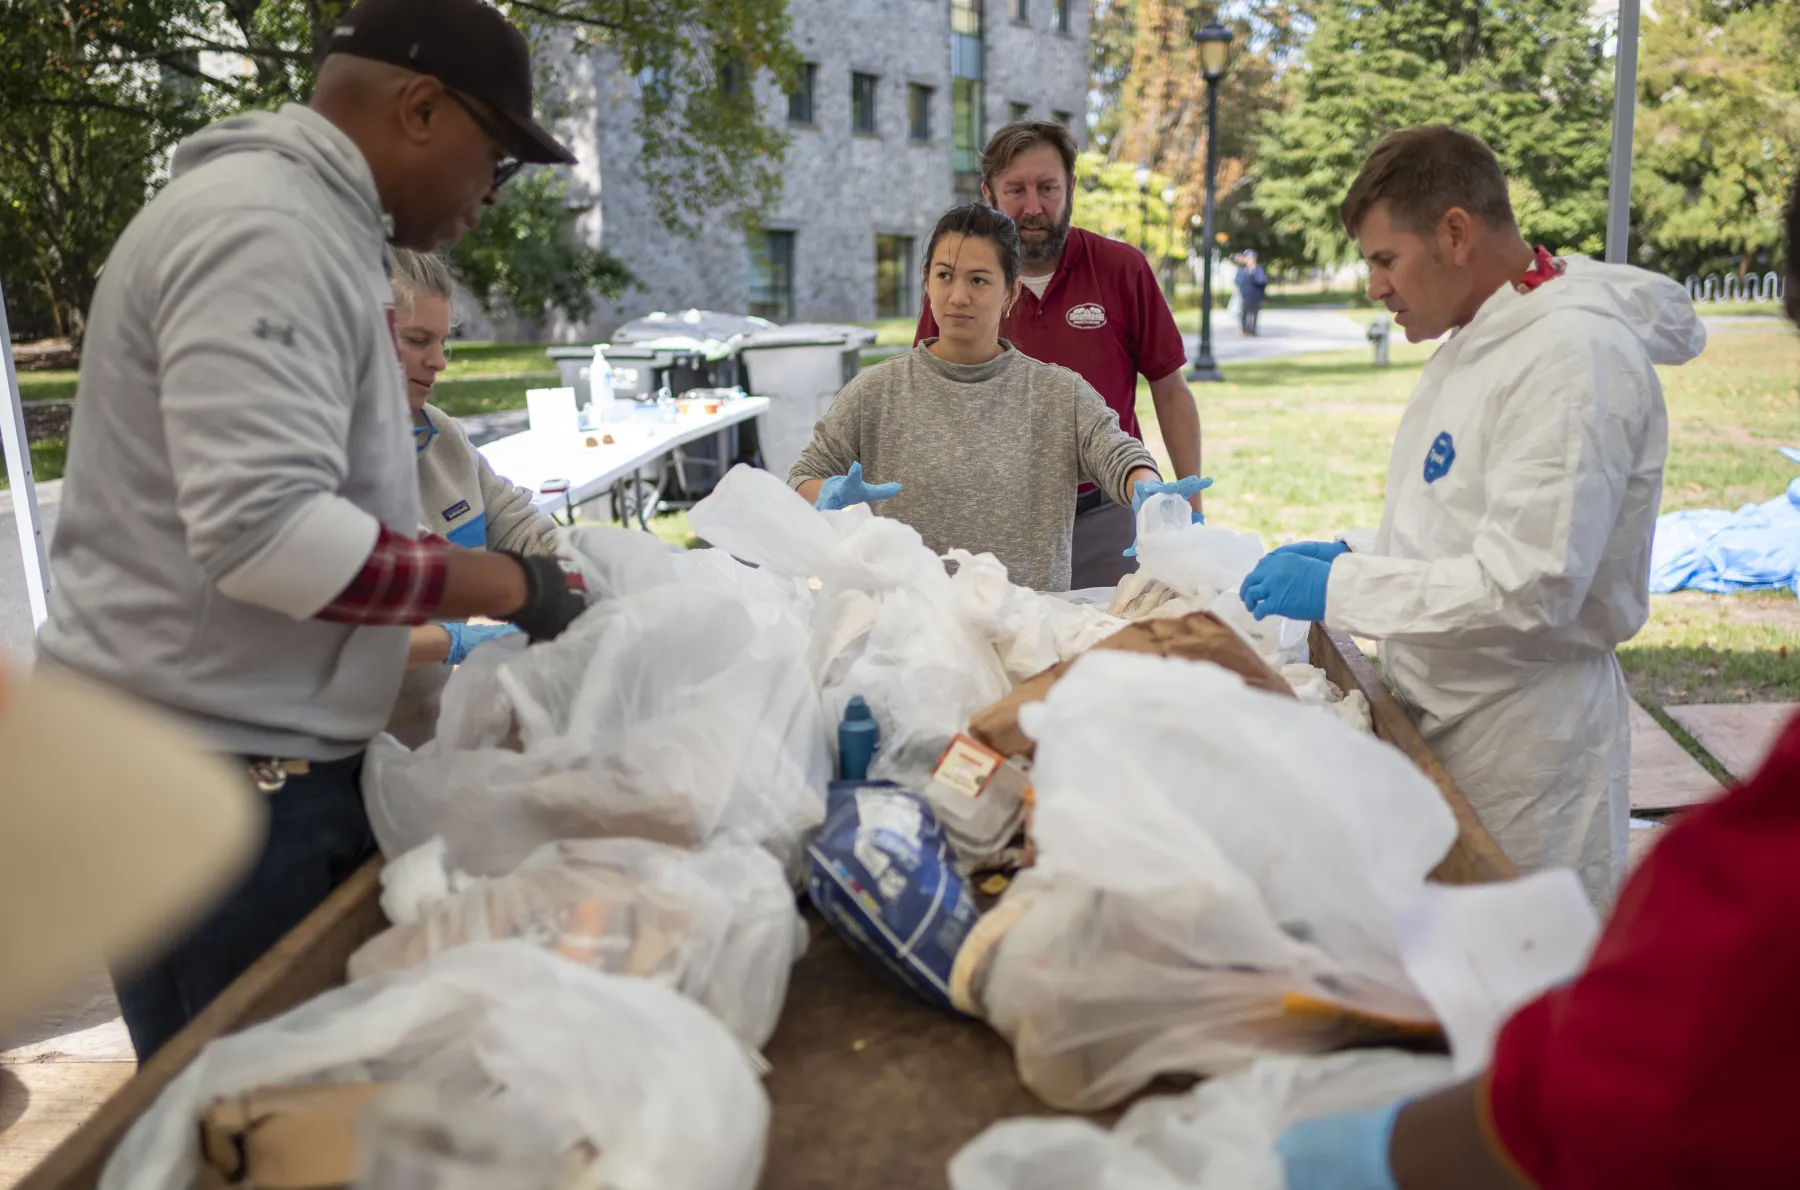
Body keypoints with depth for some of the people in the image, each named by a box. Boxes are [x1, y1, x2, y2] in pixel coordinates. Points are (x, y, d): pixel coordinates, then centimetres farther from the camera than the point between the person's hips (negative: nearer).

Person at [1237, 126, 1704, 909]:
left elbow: (1527, 586, -26)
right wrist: (1354, 552, 6)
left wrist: (1338, 589, -21)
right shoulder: (1477, 339, 10)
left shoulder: (1576, 354, -20)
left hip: (1523, 733, -9)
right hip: (1442, 715, 9)